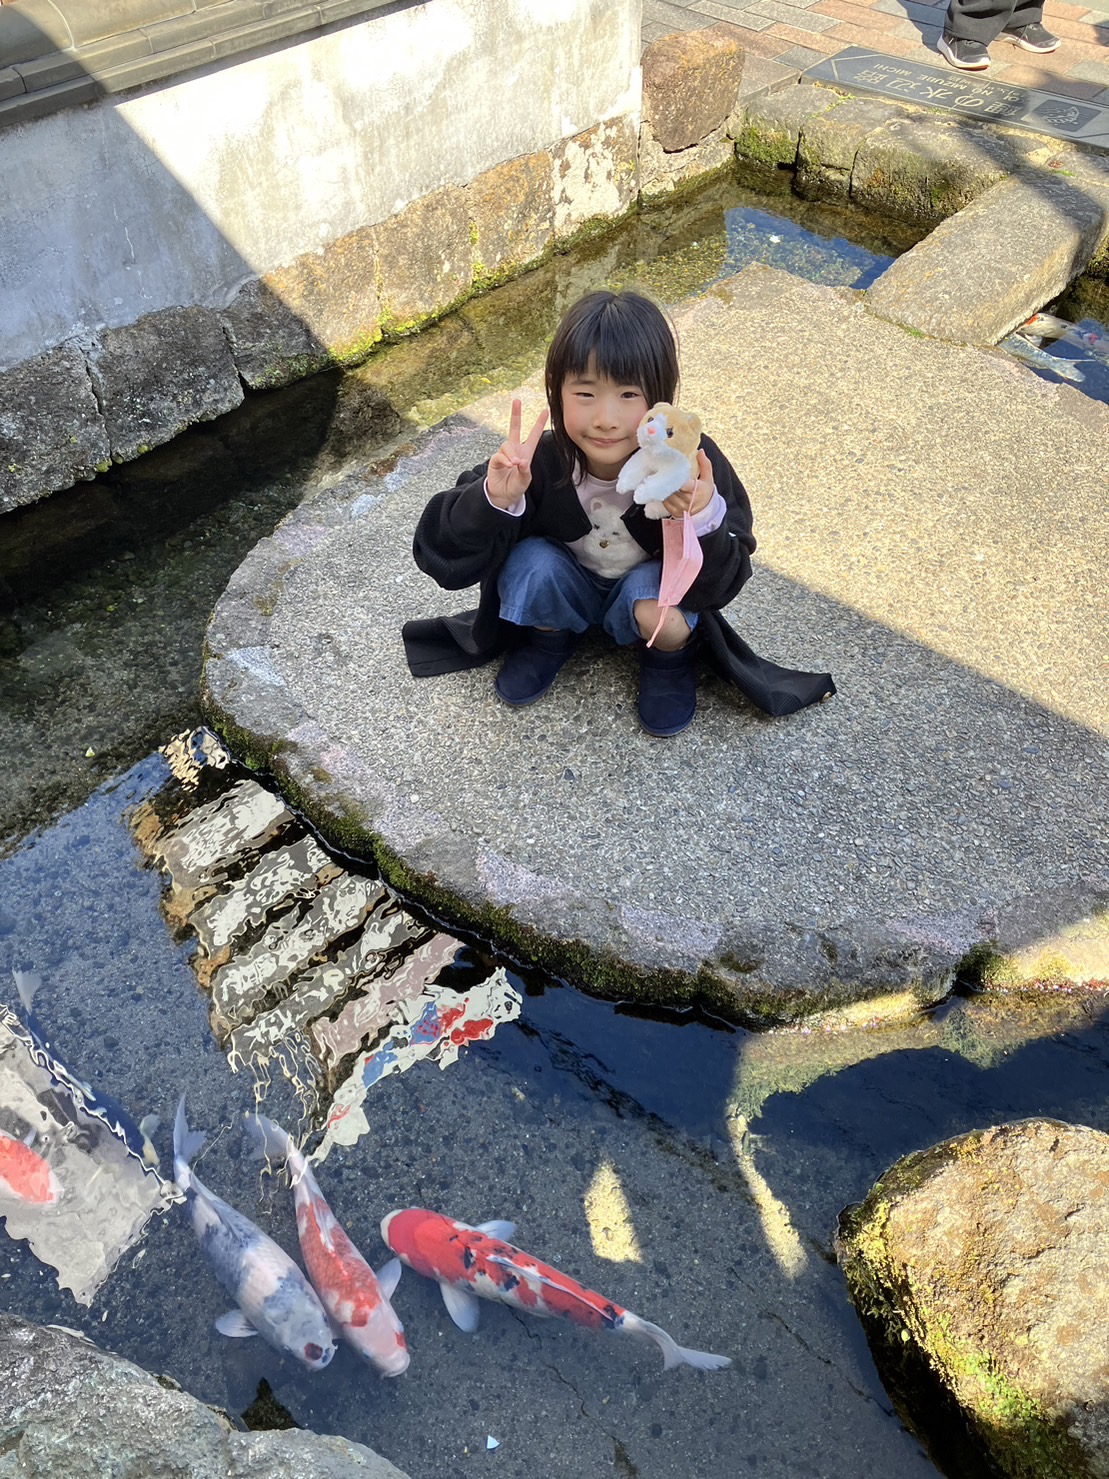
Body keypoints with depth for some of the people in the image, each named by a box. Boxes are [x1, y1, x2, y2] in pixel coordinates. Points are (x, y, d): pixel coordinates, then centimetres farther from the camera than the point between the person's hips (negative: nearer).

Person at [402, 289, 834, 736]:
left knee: (660, 612, -33)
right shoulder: (539, 463, -29)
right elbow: (445, 558, -26)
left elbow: (719, 588, -26)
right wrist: (493, 500, -47)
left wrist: (703, 522, -48)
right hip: (567, 593, 2)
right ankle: (550, 635, 7)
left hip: (651, 587, -1)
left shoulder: (692, 465, -30)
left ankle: (671, 655, 6)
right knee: (532, 563, -28)